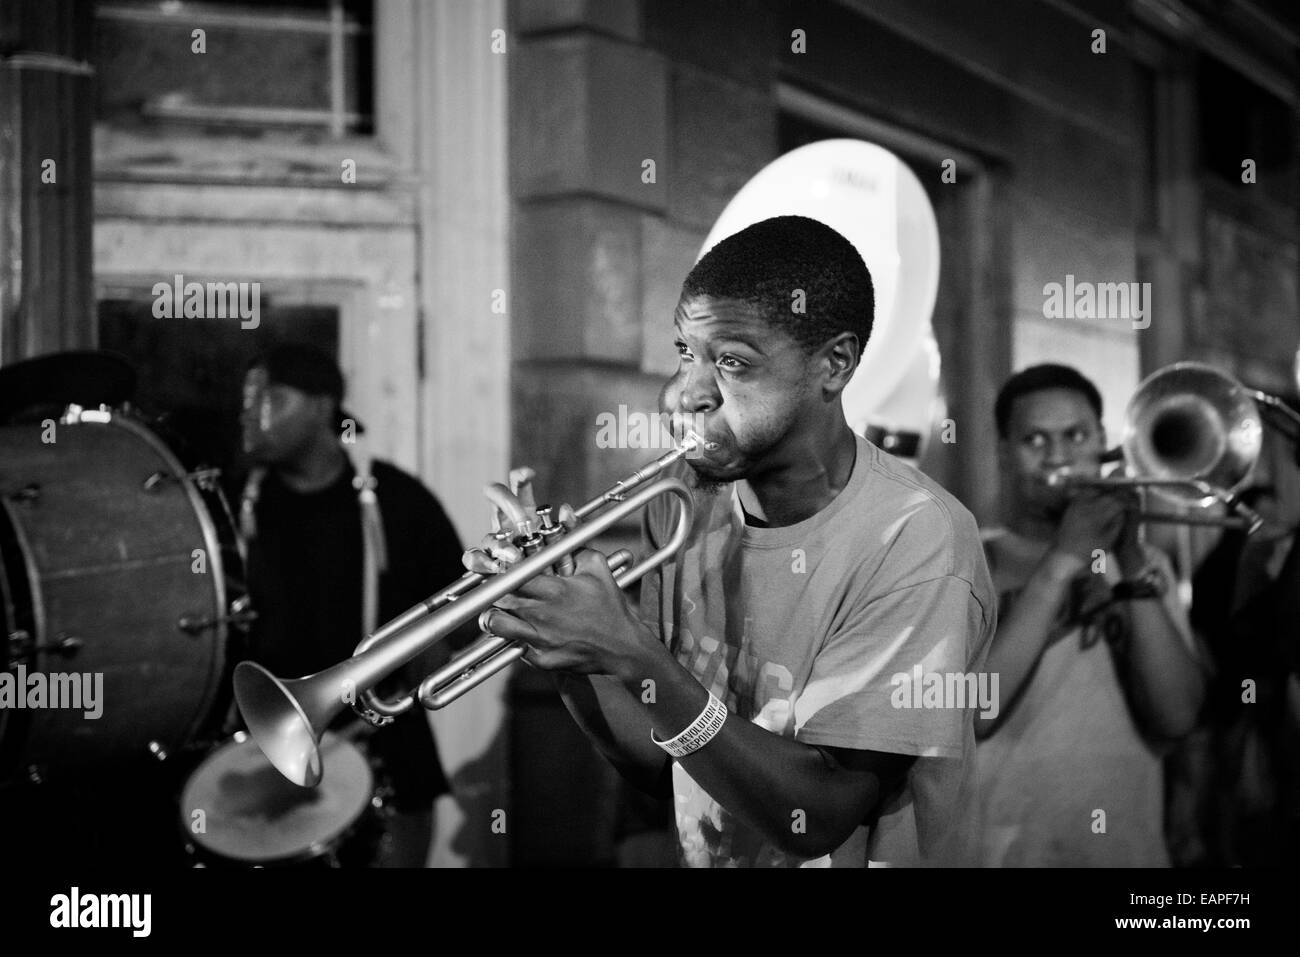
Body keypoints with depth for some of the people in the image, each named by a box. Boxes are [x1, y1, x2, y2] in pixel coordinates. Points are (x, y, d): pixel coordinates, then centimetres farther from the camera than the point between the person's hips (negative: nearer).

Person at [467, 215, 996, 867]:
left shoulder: (914, 541, -17)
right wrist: (560, 646, -12)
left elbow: (816, 818, -19)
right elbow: (659, 766, 4)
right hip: (697, 854, 4)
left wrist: (635, 656, -24)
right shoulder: (687, 495, 0)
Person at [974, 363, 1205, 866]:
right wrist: (1060, 564, -19)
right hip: (1006, 851, -3)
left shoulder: (1145, 563, 7)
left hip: (1131, 850, 3)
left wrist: (1135, 570, -16)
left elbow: (1177, 717, -6)